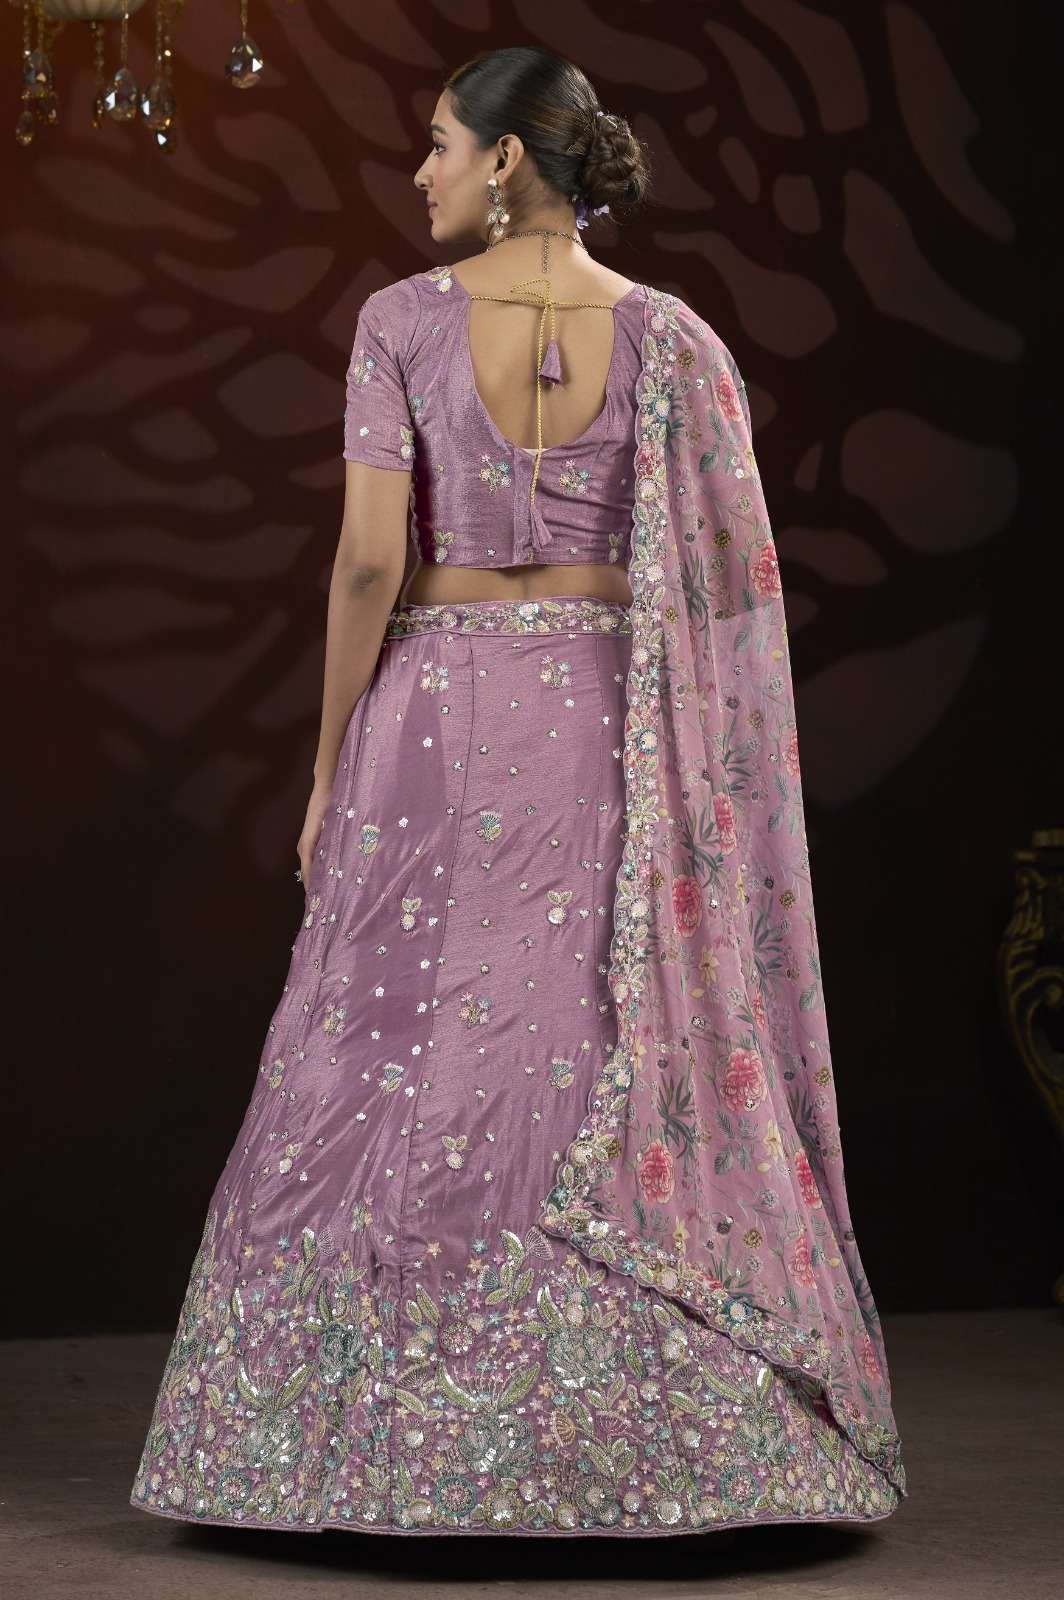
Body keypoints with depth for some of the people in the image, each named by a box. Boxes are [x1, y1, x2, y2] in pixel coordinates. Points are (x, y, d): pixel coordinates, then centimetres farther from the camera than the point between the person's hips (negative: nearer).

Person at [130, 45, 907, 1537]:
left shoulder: (403, 321, -6)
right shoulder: (668, 335, 0)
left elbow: (371, 563, -9)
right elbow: (737, 574, -3)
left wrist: (330, 765, -1)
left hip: (435, 711, -1)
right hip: (611, 722, 2)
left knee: (398, 1071, 6)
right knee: (622, 1078, 6)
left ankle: (386, 1444, 11)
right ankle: (649, 1437, 10)